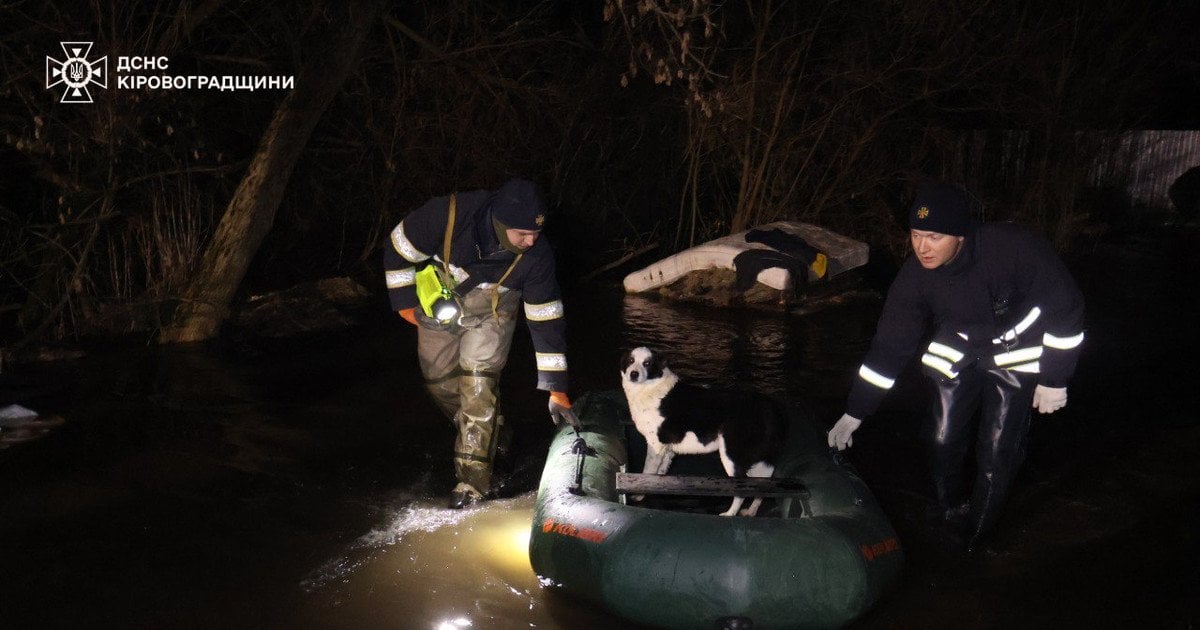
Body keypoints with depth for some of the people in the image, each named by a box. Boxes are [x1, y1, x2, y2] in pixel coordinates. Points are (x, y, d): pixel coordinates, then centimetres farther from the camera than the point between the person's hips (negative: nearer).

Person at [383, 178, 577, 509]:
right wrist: (405, 302, -8)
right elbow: (399, 251, -17)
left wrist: (557, 390, -19)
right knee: (439, 382, 12)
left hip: (490, 311, -1)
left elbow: (547, 320, -21)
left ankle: (474, 480, -3)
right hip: (439, 304, 1)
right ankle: (487, 436, 39)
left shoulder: (536, 256, -29)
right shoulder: (447, 215, -35)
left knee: (478, 386, -15)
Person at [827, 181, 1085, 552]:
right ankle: (949, 517, 30)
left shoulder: (1015, 250, -33)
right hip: (959, 348, 3)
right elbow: (889, 346, -10)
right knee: (943, 439, 3)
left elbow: (1065, 310, -19)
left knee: (998, 453, -4)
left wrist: (1054, 379, -14)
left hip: (1017, 355, -3)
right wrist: (854, 413, -8)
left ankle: (973, 541, 16)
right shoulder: (915, 276, -20)